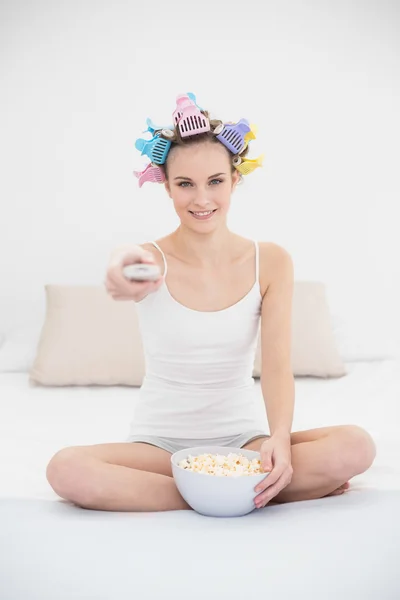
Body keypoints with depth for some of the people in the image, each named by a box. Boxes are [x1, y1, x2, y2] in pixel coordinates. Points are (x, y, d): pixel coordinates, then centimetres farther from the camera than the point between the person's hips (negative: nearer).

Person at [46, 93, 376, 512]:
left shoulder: (271, 262, -4)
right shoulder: (151, 261, -8)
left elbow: (277, 366, -10)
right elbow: (130, 280, -34)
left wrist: (280, 437, -28)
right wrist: (123, 270, -59)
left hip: (240, 438, -1)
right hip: (160, 442, 1)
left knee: (355, 447, -25)